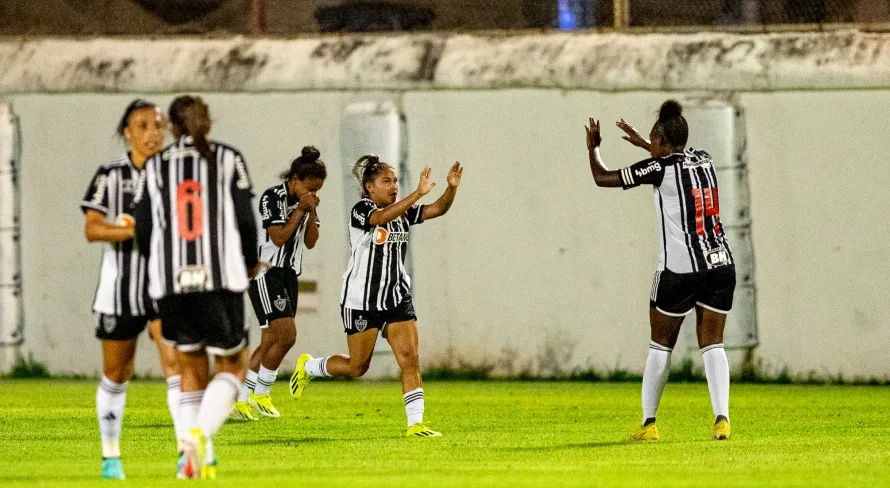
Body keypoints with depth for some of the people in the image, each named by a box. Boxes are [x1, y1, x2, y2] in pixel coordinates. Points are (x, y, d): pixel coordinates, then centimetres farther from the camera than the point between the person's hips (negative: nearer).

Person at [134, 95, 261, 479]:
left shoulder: (156, 166, 8)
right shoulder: (228, 159, 3)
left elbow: (143, 231, 6)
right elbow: (245, 220, -1)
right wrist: (250, 264, 17)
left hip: (170, 281, 2)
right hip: (221, 278, -2)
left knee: (191, 368, 16)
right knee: (232, 364, 10)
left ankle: (194, 456, 5)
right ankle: (200, 435, -15)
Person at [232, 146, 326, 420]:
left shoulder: (307, 202, 8)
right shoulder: (272, 198, -13)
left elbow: (310, 242, 6)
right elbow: (279, 238, -18)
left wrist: (311, 212, -7)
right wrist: (300, 210, -18)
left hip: (288, 274, 8)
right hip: (266, 272, -8)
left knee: (270, 342, 6)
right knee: (286, 335, -17)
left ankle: (241, 400, 10)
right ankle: (260, 396, -5)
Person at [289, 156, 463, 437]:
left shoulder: (403, 212, 7)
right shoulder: (361, 211, -13)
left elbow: (438, 210, -3)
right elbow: (383, 217, -35)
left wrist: (452, 188, -23)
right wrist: (418, 193, -44)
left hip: (397, 298, 6)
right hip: (361, 301, -6)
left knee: (410, 359, -9)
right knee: (357, 367, 6)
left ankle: (415, 423, -9)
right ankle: (307, 366, 33)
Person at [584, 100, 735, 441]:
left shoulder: (661, 167, -7)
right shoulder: (703, 160, 10)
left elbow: (602, 178, 1)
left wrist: (593, 147, 19)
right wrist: (644, 144, 45)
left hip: (679, 269, -5)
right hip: (721, 264, 5)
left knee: (661, 345, 10)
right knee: (712, 345, 4)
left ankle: (648, 423, 12)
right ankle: (722, 418, -13)